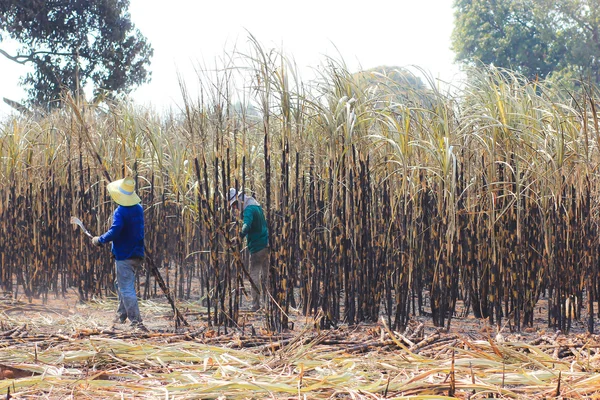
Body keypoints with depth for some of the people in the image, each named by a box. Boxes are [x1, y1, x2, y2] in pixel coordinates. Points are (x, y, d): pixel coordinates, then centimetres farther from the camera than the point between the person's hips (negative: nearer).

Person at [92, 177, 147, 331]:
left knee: (126, 289, -7)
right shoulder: (138, 209, 8)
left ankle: (136, 322, -12)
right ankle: (121, 315, 29)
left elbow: (115, 231, -26)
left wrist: (100, 240, -10)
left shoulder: (120, 211, -18)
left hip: (124, 255, -9)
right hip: (137, 254, 9)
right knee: (120, 284, 24)